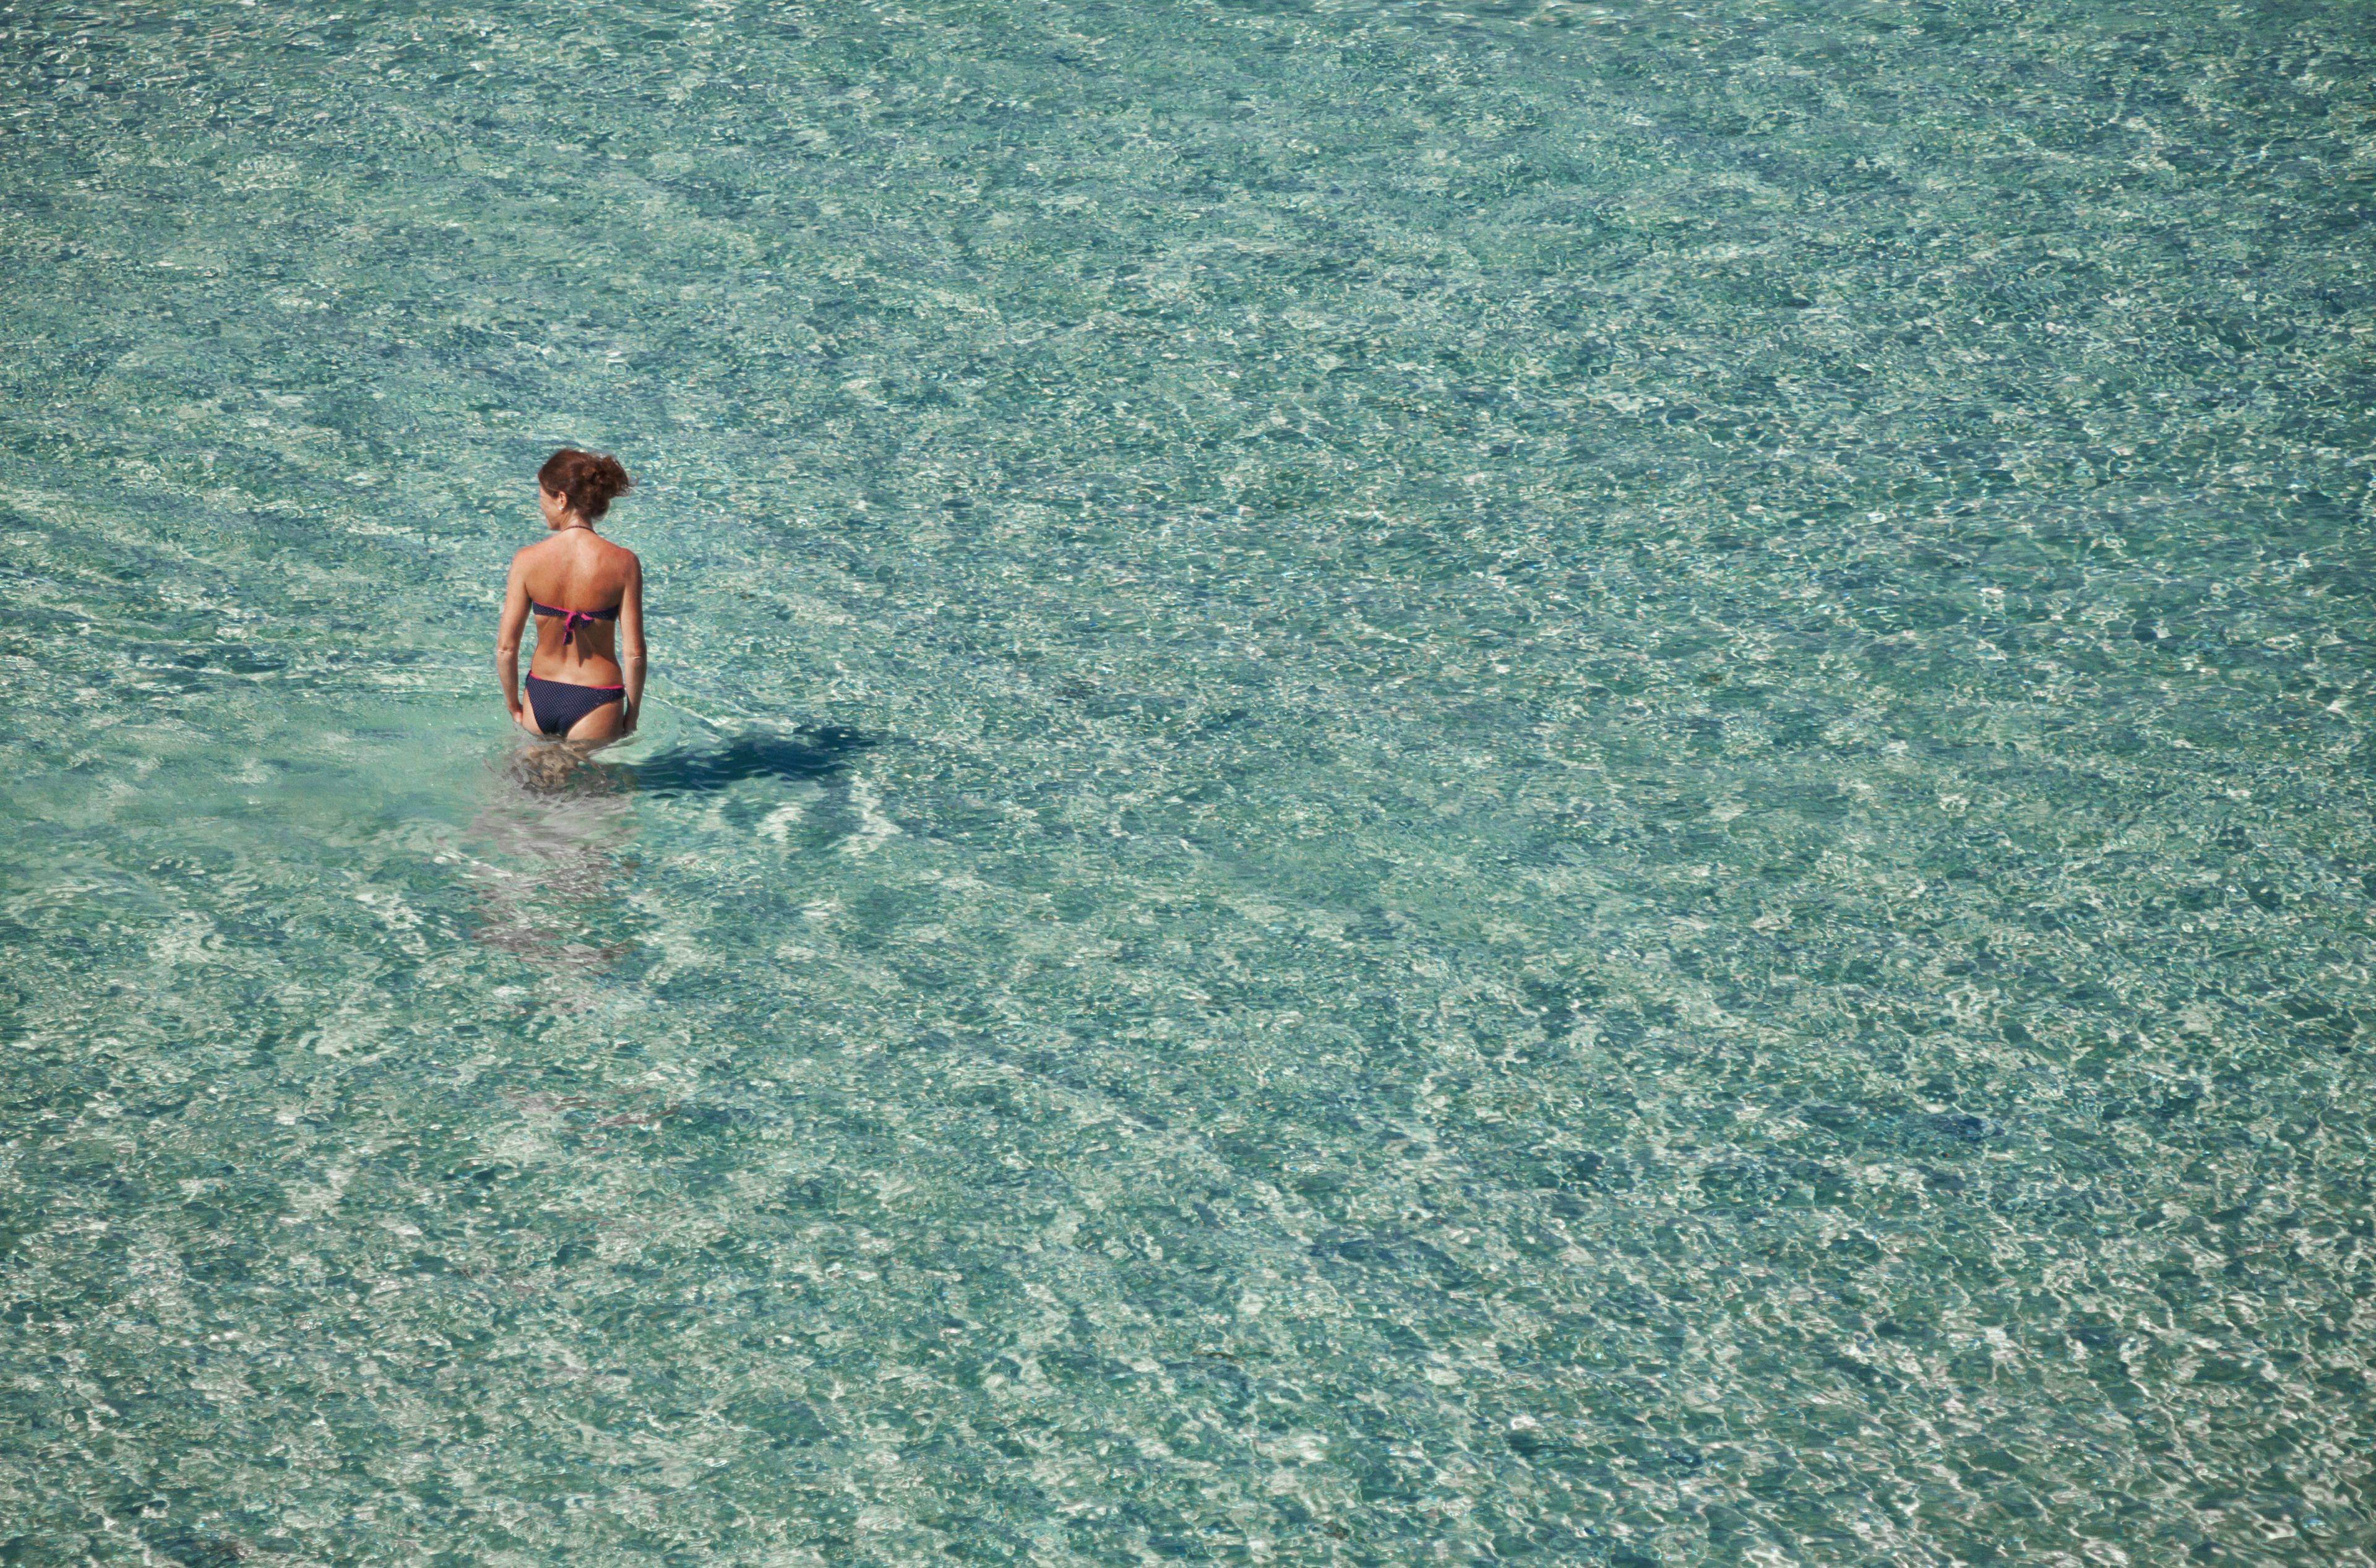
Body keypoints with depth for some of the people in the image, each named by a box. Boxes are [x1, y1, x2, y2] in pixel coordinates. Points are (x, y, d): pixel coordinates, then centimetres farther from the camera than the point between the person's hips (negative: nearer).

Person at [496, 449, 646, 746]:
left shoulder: (527, 560, -9)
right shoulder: (623, 563, -11)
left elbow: (505, 647, -6)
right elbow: (634, 653, -10)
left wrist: (514, 707, 9)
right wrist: (631, 718, 4)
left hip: (540, 697, 2)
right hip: (596, 703, -2)